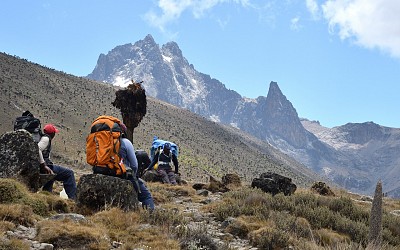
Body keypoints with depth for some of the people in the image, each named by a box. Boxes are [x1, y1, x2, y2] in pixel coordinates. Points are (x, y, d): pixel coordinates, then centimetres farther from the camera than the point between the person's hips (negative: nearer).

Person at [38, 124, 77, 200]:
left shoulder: (41, 137, 21)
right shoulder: (46, 139, -8)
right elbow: (37, 150, -26)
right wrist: (44, 165, -25)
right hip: (44, 165, -10)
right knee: (69, 173, -9)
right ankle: (73, 198, -10)